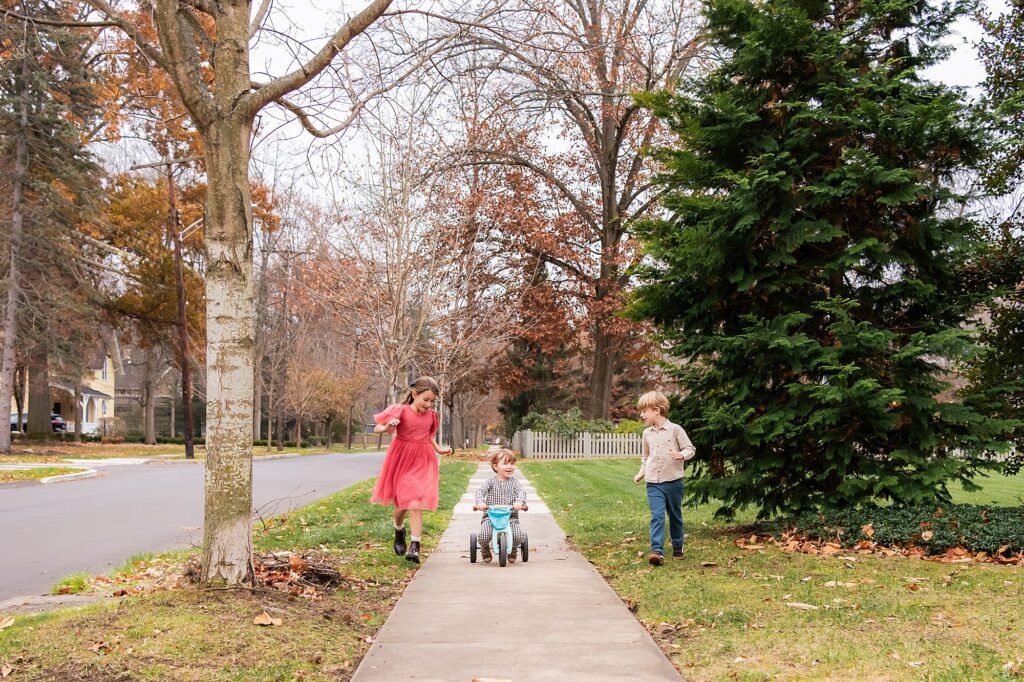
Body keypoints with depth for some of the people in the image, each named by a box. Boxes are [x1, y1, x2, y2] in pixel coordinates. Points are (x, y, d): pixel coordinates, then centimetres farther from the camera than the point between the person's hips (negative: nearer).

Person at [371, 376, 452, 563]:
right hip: (401, 460, -2)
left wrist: (439, 449, 9)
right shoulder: (401, 411, -10)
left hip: (422, 463, 2)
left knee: (416, 504, -10)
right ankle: (399, 531, 42)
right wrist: (387, 427, -33)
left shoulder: (431, 416, 5)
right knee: (401, 503, 10)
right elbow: (377, 428, -12)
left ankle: (414, 546, -14)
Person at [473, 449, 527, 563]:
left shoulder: (514, 482, 5)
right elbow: (480, 491, -11)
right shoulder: (491, 481, 1)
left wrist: (519, 502, -34)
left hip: (510, 516, 1)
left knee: (518, 536, -22)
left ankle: (513, 550, 16)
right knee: (484, 535, -25)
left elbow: (521, 492, -11)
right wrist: (480, 502, -34)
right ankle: (485, 550, 13)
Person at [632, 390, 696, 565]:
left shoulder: (675, 429, -6)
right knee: (657, 516, -12)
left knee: (675, 516, 12)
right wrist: (641, 473, 8)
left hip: (673, 481, -2)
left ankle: (677, 548, 30)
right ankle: (657, 551, -21)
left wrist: (681, 455, -25)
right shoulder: (647, 433, 9)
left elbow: (690, 449, -4)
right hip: (653, 483, 2)